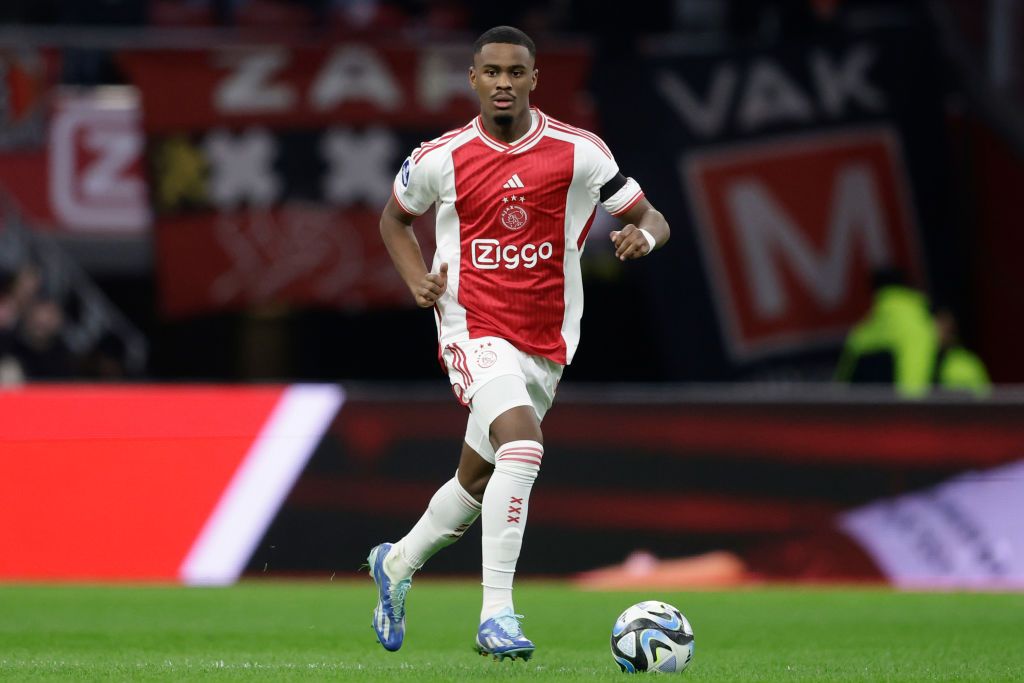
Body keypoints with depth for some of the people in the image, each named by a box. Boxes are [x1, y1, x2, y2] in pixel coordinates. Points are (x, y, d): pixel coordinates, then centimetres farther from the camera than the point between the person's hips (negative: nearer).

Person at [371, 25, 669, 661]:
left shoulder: (579, 152, -3)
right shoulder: (440, 160, -2)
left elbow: (651, 218, 5)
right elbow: (396, 216, 19)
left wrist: (643, 234, -19)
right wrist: (417, 280, 1)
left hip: (547, 343, 3)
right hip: (474, 329, -3)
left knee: (477, 479, 14)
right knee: (522, 443, -29)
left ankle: (397, 564, 43)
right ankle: (497, 615, -29)